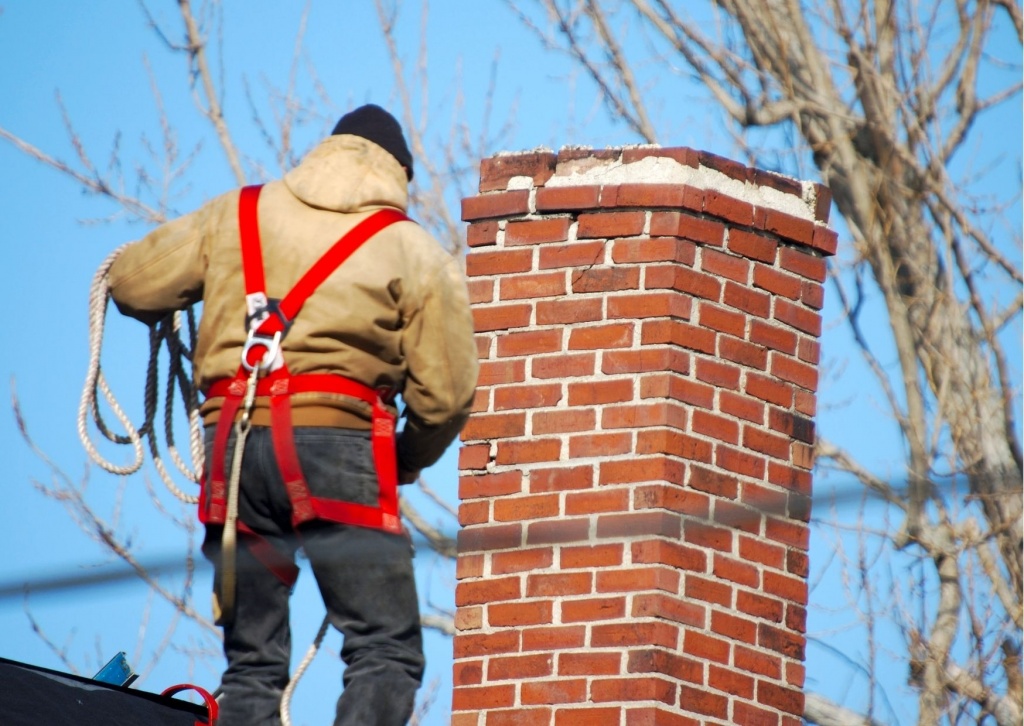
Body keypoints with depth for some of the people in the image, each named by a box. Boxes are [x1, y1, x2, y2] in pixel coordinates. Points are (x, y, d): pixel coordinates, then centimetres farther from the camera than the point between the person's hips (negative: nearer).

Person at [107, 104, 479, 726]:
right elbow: (445, 393, 2)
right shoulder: (417, 253, 7)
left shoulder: (235, 215, 15)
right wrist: (407, 463, 21)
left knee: (252, 663, 11)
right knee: (387, 654, -5)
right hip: (336, 442, -4)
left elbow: (131, 284, 16)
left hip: (233, 446, 4)